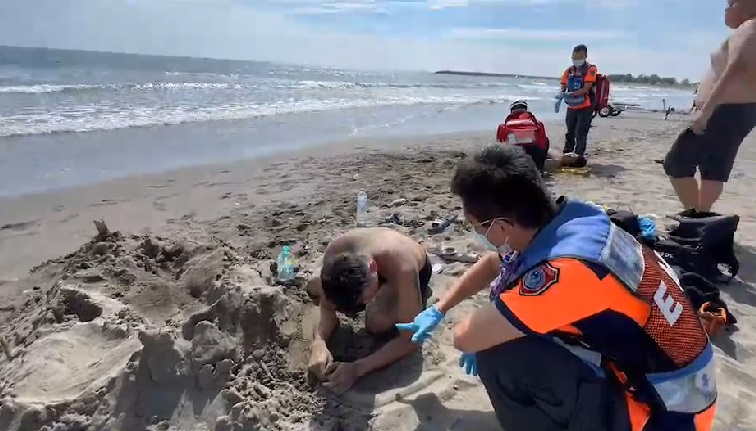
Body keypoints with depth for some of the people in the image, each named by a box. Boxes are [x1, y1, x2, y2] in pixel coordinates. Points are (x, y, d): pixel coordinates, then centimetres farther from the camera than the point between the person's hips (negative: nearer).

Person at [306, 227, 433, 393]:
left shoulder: (403, 266, -47)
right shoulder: (334, 252, -35)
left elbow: (411, 339, -40)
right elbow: (327, 308, -20)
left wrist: (358, 368, -49)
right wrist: (318, 343, -41)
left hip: (416, 271, -4)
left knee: (377, 323, -29)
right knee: (313, 289, 0)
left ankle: (419, 294, 1)